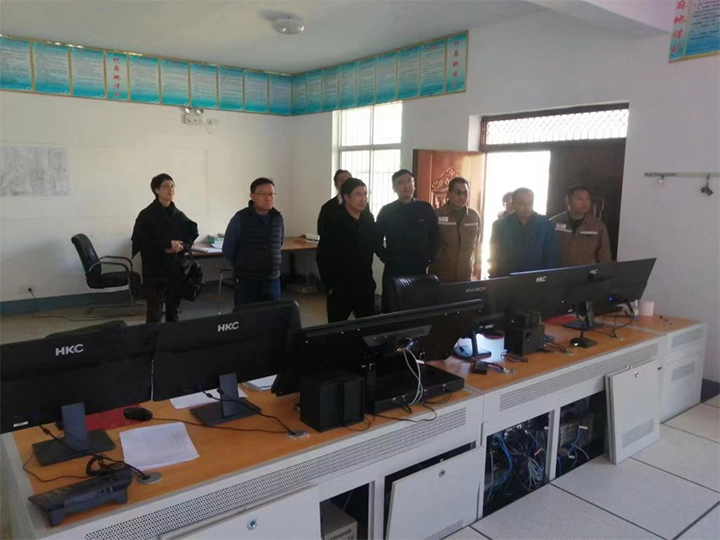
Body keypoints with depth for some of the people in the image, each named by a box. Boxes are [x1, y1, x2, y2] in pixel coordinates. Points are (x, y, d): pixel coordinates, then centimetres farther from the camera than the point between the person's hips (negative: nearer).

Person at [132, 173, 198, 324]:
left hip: (176, 271, 5)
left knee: (174, 313, 13)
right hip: (154, 272, -5)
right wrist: (167, 244, -19)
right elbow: (140, 242, -13)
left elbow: (190, 239, 13)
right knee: (154, 315, -5)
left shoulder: (179, 216, 8)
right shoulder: (146, 215, -6)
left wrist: (181, 247, -9)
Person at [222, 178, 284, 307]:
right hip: (246, 280, -4)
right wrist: (242, 266, 10)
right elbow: (227, 249, -2)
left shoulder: (278, 218, 2)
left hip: (272, 280, 4)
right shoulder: (240, 218, -10)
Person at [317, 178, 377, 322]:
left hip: (365, 285, 4)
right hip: (340, 287, -4)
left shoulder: (369, 218, 2)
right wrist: (330, 285, -10)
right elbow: (323, 255, -11)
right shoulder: (334, 221, -12)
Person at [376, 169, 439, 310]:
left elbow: (435, 237, 7)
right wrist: (386, 258, -4)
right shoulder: (386, 211, 0)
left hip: (419, 270, 1)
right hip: (393, 271, -1)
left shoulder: (426, 208, 3)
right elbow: (377, 240, 4)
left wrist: (428, 259, 0)